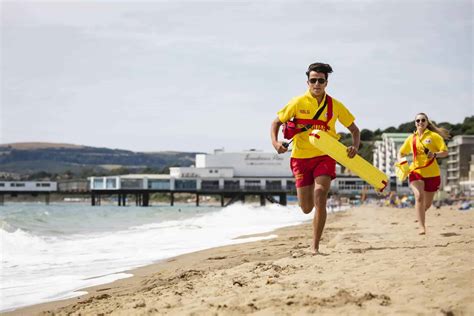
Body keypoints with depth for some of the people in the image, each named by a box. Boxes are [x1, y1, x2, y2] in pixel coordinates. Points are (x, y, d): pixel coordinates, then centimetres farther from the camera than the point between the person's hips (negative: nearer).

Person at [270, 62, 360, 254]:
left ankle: (315, 246, -15)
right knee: (306, 208, 3)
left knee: (320, 196, -22)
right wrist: (275, 142, -16)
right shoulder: (298, 103, -4)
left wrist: (355, 146, -12)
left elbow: (354, 130, 9)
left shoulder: (335, 106, -1)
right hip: (301, 157, 0)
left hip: (325, 157, 0)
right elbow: (277, 122, 4)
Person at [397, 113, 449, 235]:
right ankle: (422, 227, -23)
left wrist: (435, 154, -25)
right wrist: (401, 162, -2)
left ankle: (420, 214, 44)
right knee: (419, 196, -24)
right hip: (416, 171, 0)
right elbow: (401, 153, 19)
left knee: (427, 204, 9)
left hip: (432, 173, 0)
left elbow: (445, 152, -5)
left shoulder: (434, 136, -1)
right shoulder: (411, 138, 7)